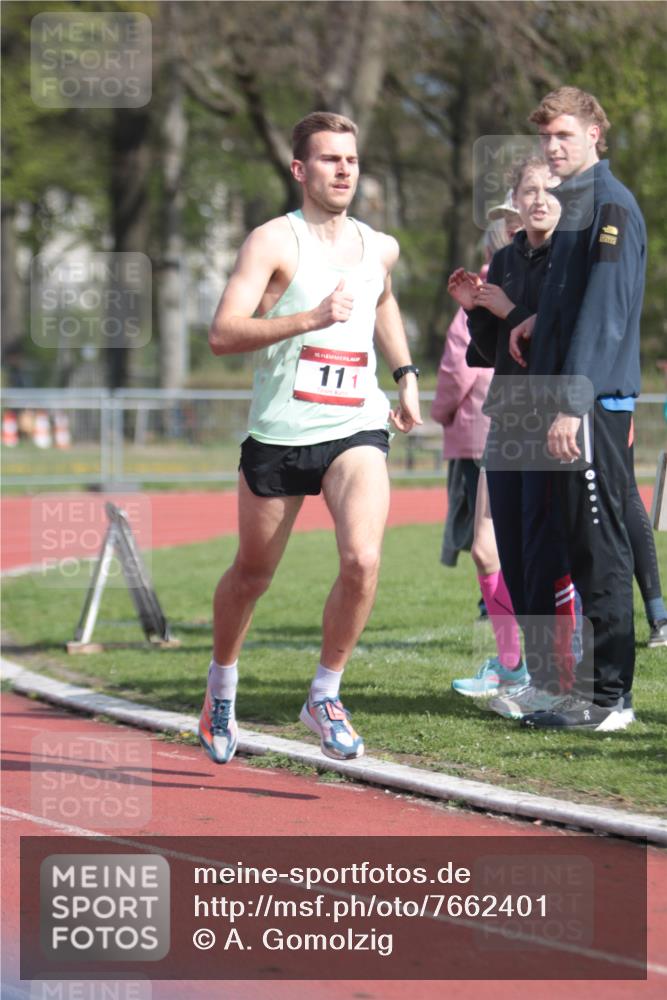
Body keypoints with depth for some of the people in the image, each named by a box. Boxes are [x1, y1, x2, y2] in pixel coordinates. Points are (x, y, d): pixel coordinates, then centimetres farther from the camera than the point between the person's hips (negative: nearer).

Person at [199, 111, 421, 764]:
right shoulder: (274, 241, -7)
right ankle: (222, 685, 40)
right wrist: (308, 318, -28)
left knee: (362, 561, -20)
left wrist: (406, 374, 25)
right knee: (251, 576, 12)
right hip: (278, 434, -2)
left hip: (356, 429, 3)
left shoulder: (380, 248, 9)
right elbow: (222, 333, -19)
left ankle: (325, 696, 0)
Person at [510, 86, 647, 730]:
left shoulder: (611, 205, -12)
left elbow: (603, 312, -18)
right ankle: (595, 689, 17)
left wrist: (572, 405, -22)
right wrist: (542, 319, 10)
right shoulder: (570, 202, 17)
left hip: (596, 401, -9)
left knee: (601, 546, -7)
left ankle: (610, 696, -4)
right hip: (568, 399, 9)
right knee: (585, 546, 11)